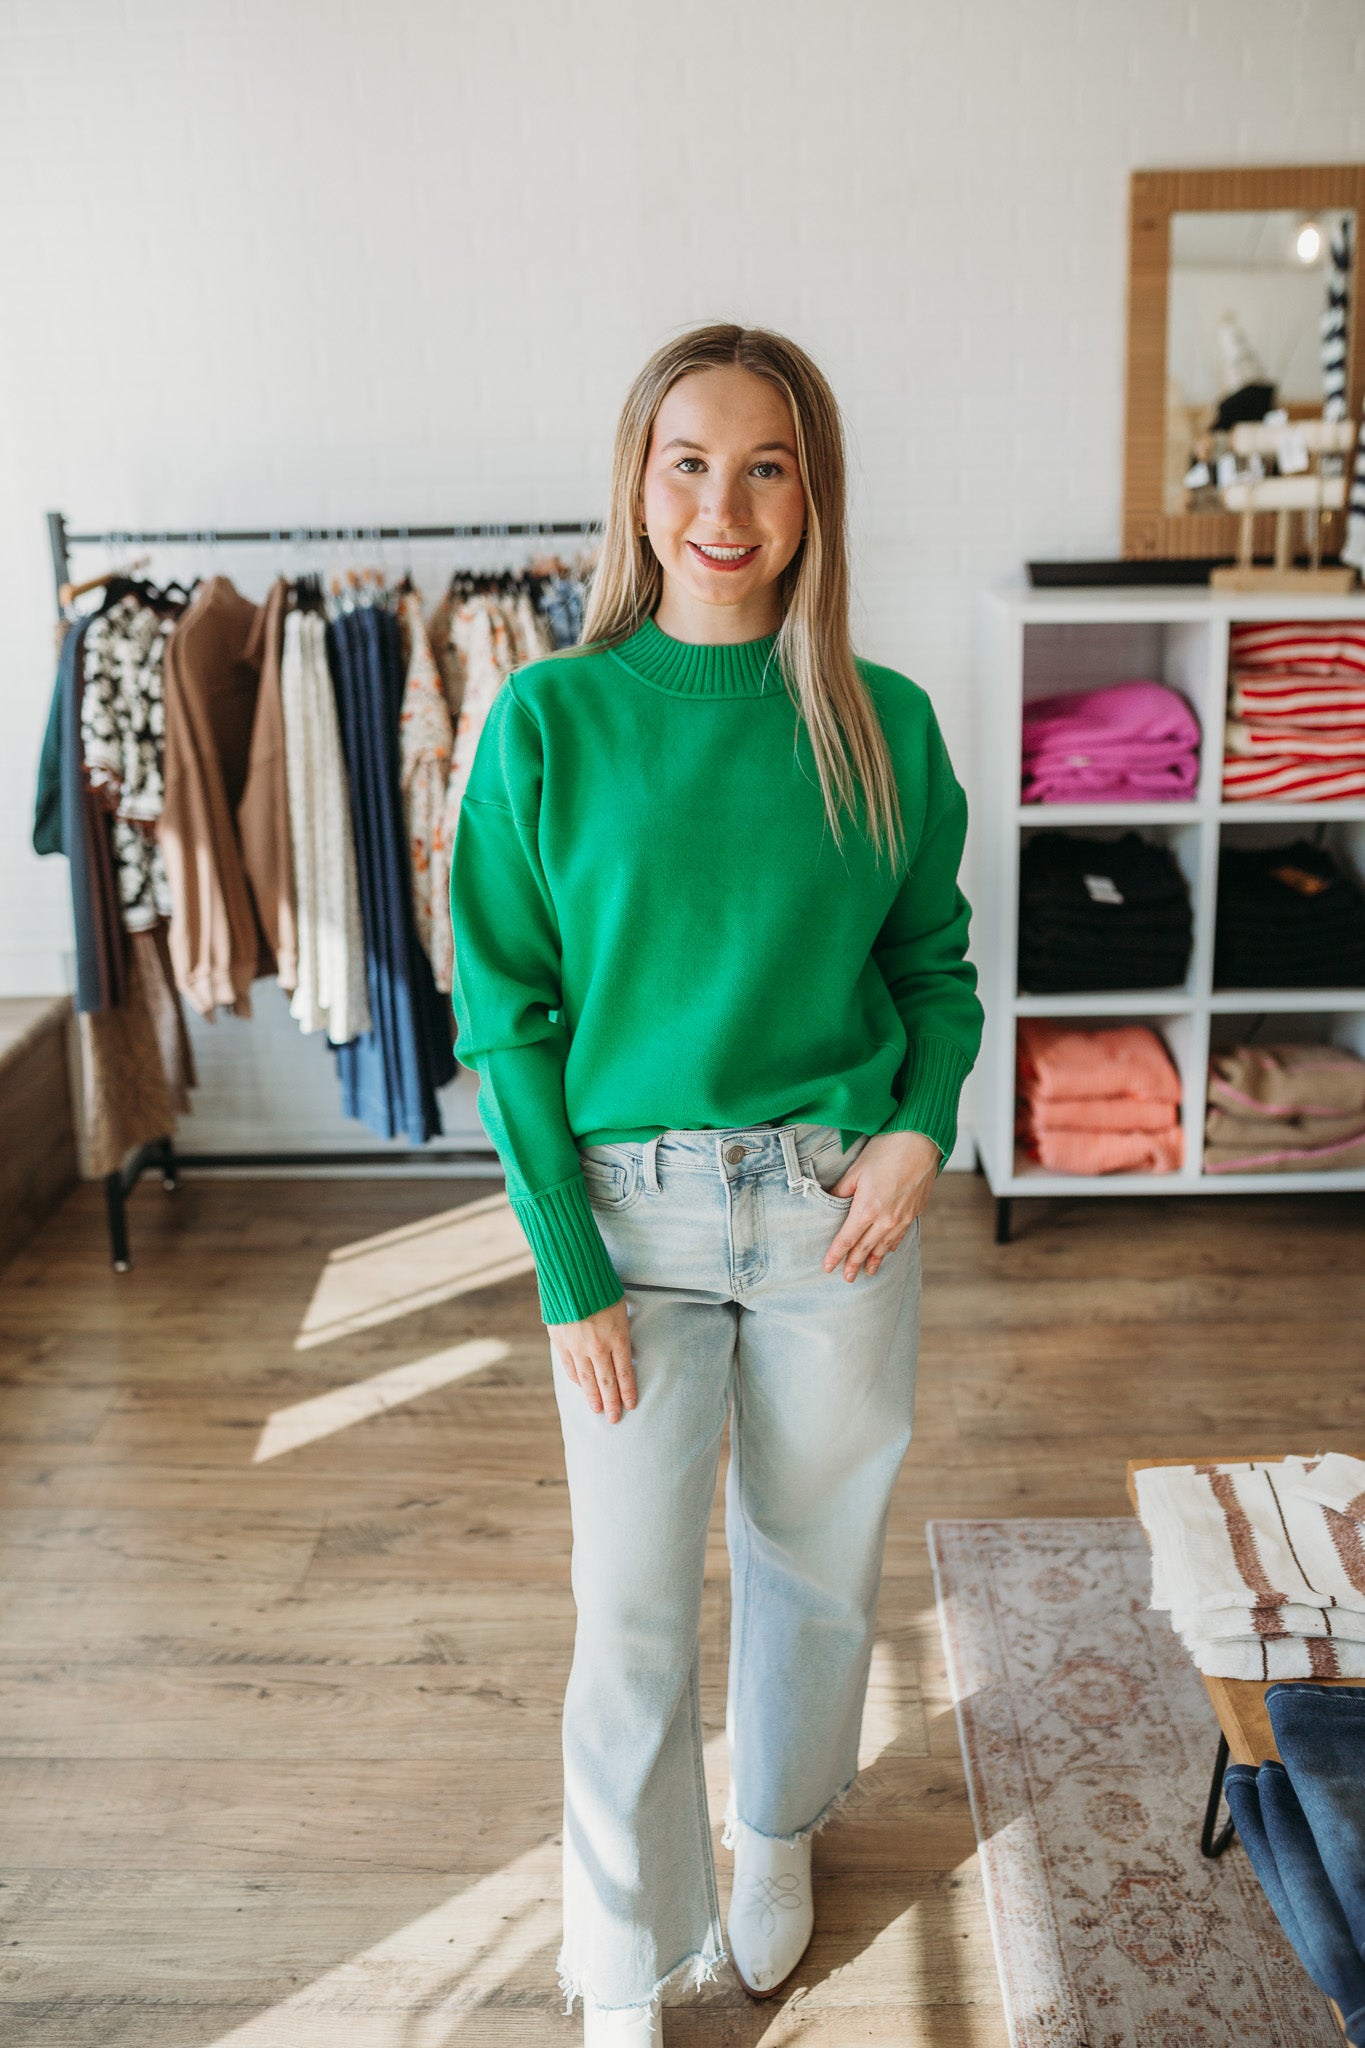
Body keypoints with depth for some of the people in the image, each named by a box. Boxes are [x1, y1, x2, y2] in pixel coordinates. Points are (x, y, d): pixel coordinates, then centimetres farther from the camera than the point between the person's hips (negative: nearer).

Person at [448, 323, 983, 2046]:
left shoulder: (883, 723, -3)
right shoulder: (550, 720, -8)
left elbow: (936, 963, 8)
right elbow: (509, 1016, -7)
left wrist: (924, 1127, -10)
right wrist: (570, 1276, -10)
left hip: (839, 1210, 2)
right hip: (634, 1214, -2)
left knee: (816, 1560, 18)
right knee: (631, 1609, 5)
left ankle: (780, 1829, 48)